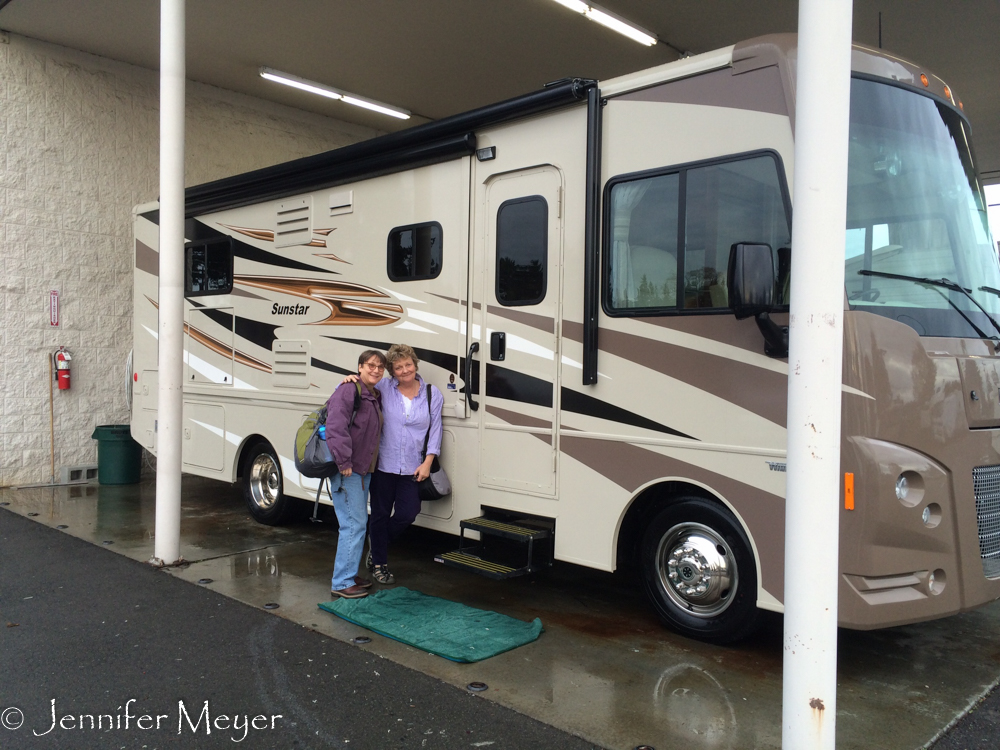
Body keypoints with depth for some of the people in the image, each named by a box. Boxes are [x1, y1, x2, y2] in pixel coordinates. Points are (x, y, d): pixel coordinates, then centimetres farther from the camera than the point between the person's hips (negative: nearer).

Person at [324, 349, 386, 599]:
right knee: (354, 524, -9)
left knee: (358, 523, 17)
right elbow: (336, 428, -25)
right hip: (347, 471, -10)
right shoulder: (348, 391, -16)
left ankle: (348, 573, 30)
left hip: (364, 470, 10)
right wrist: (344, 462, -25)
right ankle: (341, 583, 0)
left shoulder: (376, 396, 13)